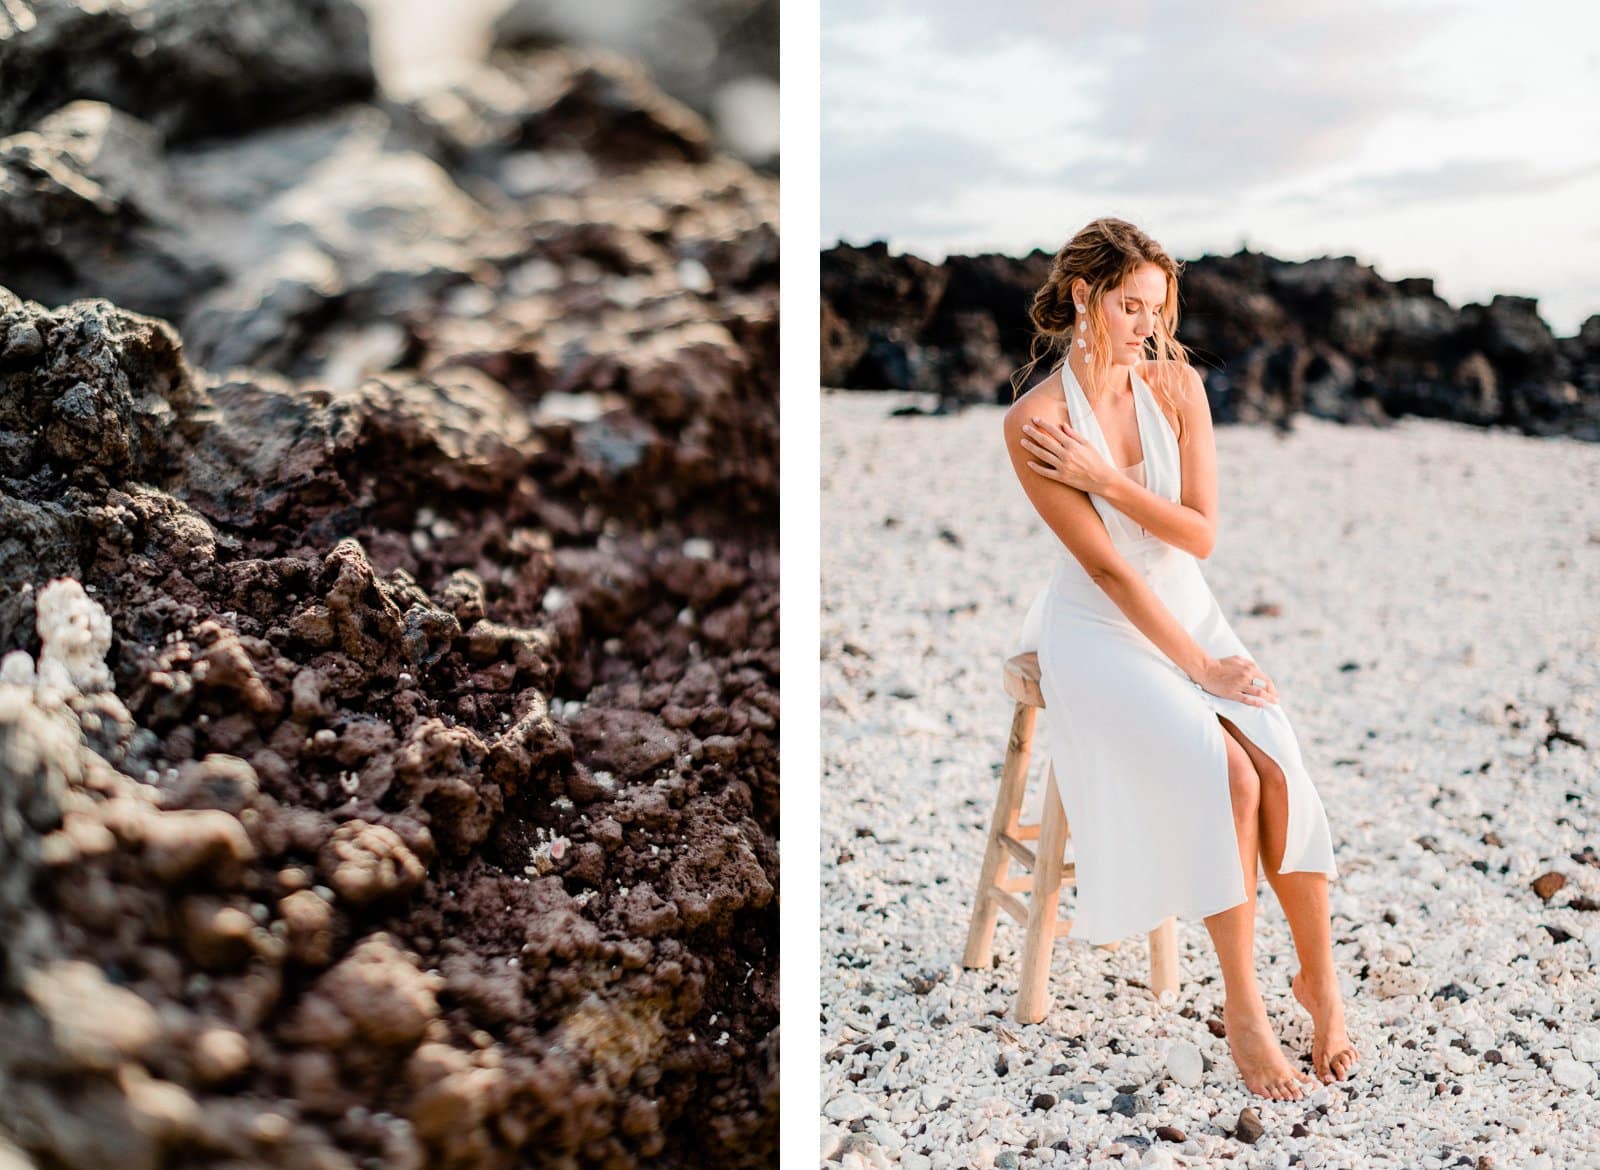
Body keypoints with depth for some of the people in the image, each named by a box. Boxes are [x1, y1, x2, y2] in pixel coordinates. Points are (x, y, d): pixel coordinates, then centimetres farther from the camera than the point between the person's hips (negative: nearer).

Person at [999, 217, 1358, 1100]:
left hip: (1190, 611, 4)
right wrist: (1199, 666, -18)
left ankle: (1320, 977, 1)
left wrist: (1107, 479, -18)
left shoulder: (1176, 385, -1)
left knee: (1281, 770, -18)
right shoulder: (1034, 422, -15)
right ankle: (1242, 1007, -9)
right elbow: (1107, 566, -17)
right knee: (1227, 777, -24)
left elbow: (1201, 535, -6)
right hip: (1100, 631, -4)